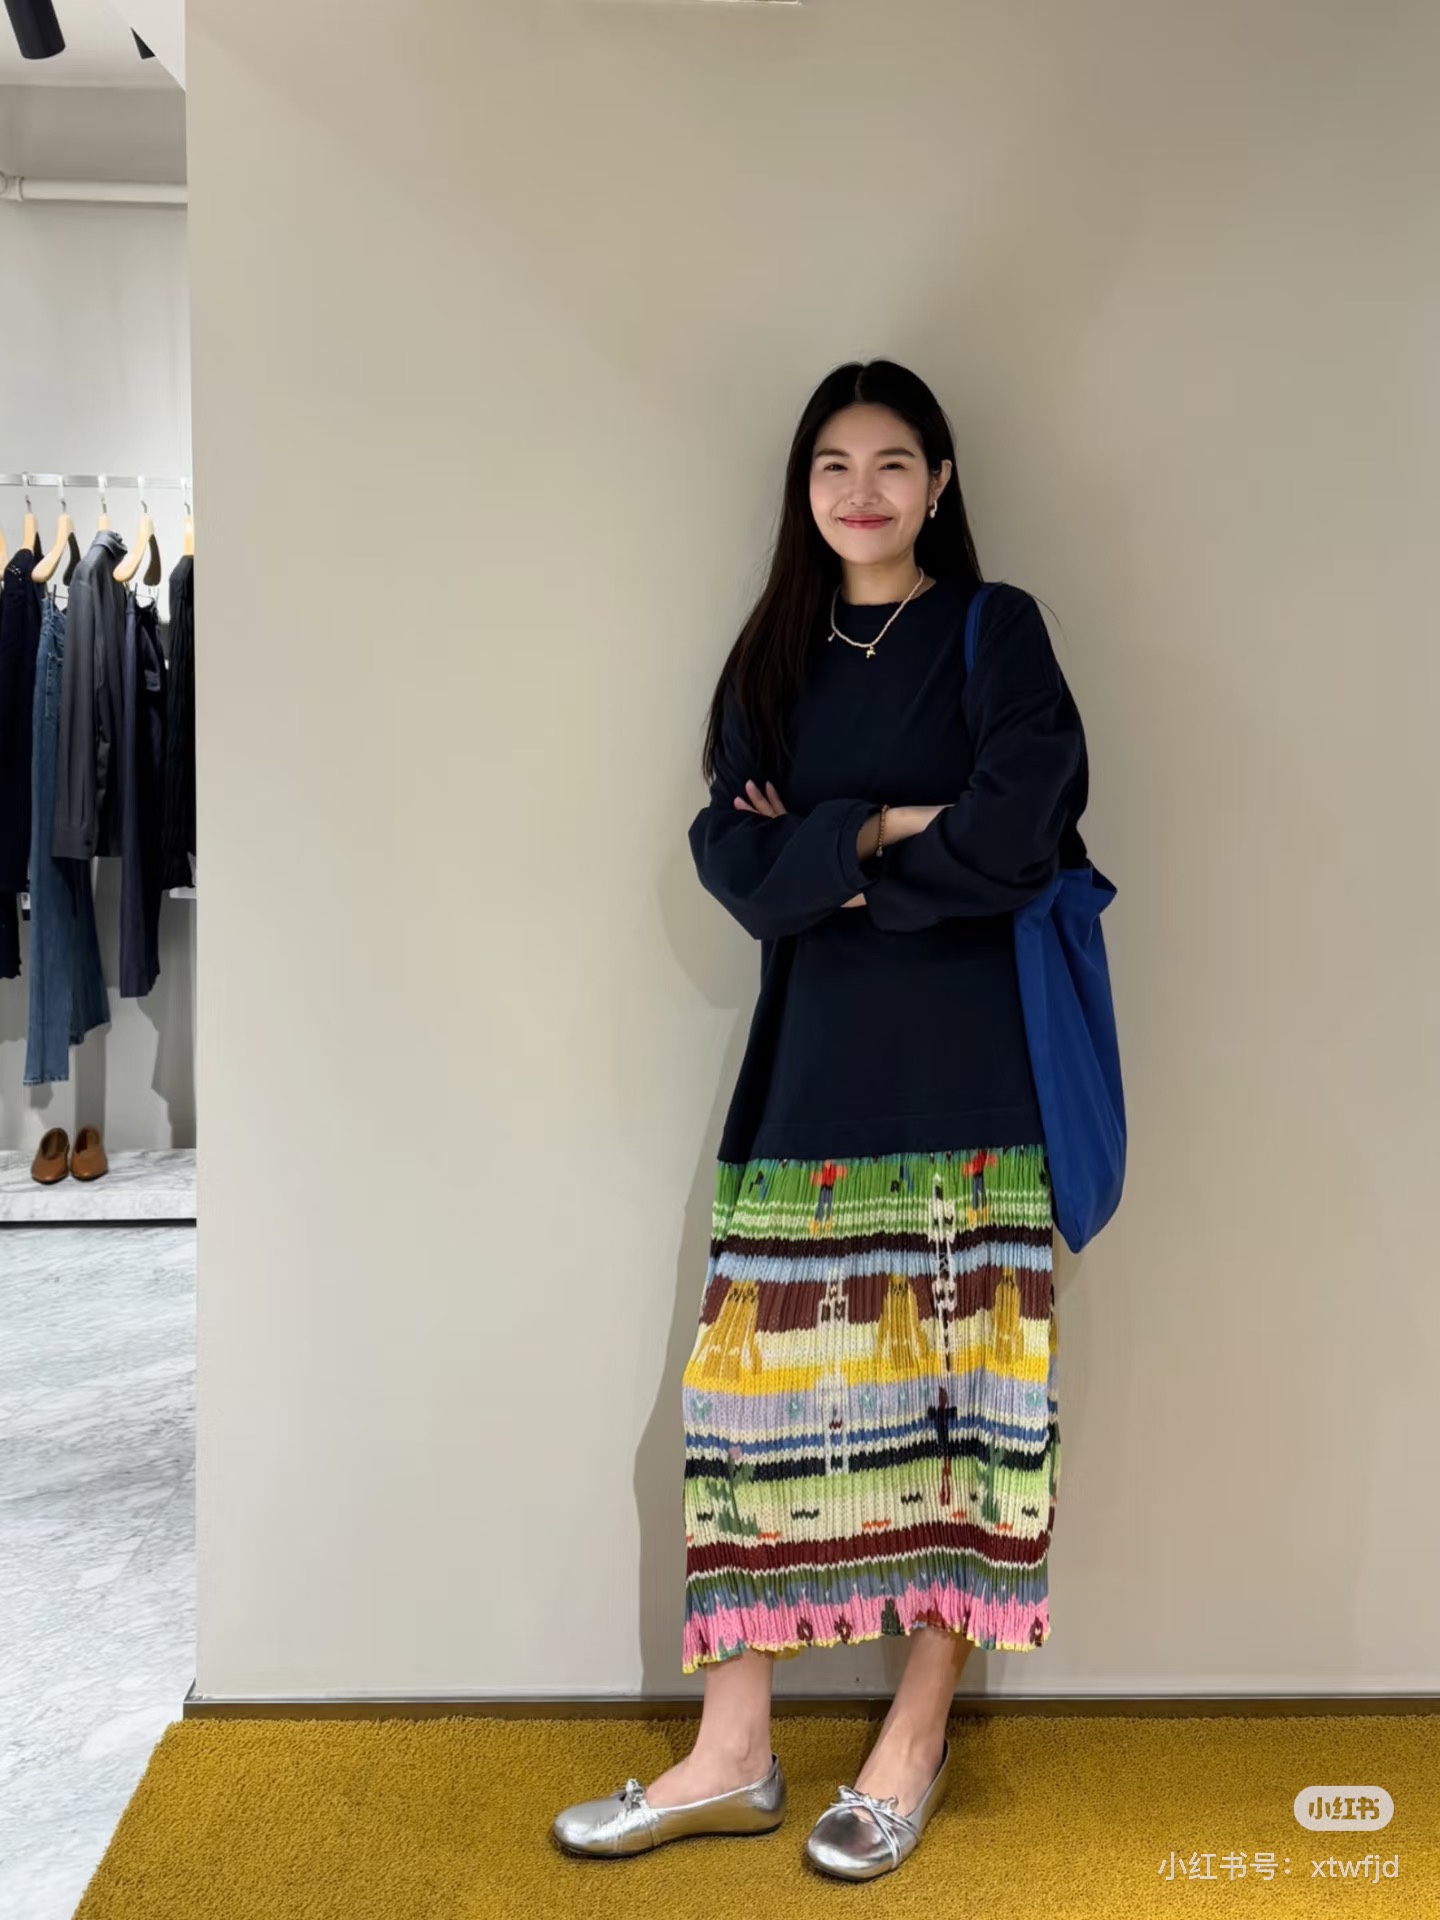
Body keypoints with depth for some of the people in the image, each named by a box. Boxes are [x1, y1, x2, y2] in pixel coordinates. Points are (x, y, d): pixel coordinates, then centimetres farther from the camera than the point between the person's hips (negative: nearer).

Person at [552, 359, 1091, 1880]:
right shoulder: (772, 658, 14)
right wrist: (897, 828, -9)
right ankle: (732, 1757, 17)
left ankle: (916, 1741, 20)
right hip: (810, 1068, 3)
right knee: (765, 1389, 3)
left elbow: (1016, 839, -12)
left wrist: (829, 848, -4)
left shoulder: (994, 632, 4)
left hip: (963, 1070, -3)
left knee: (952, 1383, 2)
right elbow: (733, 858, 0)